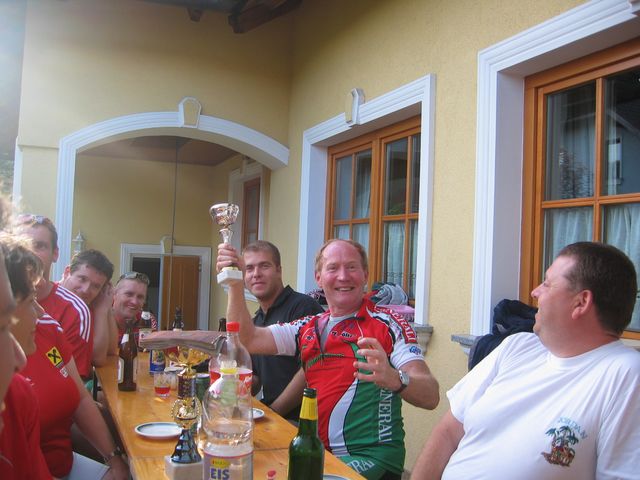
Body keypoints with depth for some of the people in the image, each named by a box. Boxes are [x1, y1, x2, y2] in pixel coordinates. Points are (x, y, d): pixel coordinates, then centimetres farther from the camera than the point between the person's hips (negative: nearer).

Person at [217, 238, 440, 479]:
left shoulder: (388, 324, -3)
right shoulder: (308, 328, 13)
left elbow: (431, 396, -14)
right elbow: (248, 340, 6)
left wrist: (395, 379, -35)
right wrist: (236, 283, -3)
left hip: (370, 457, -5)